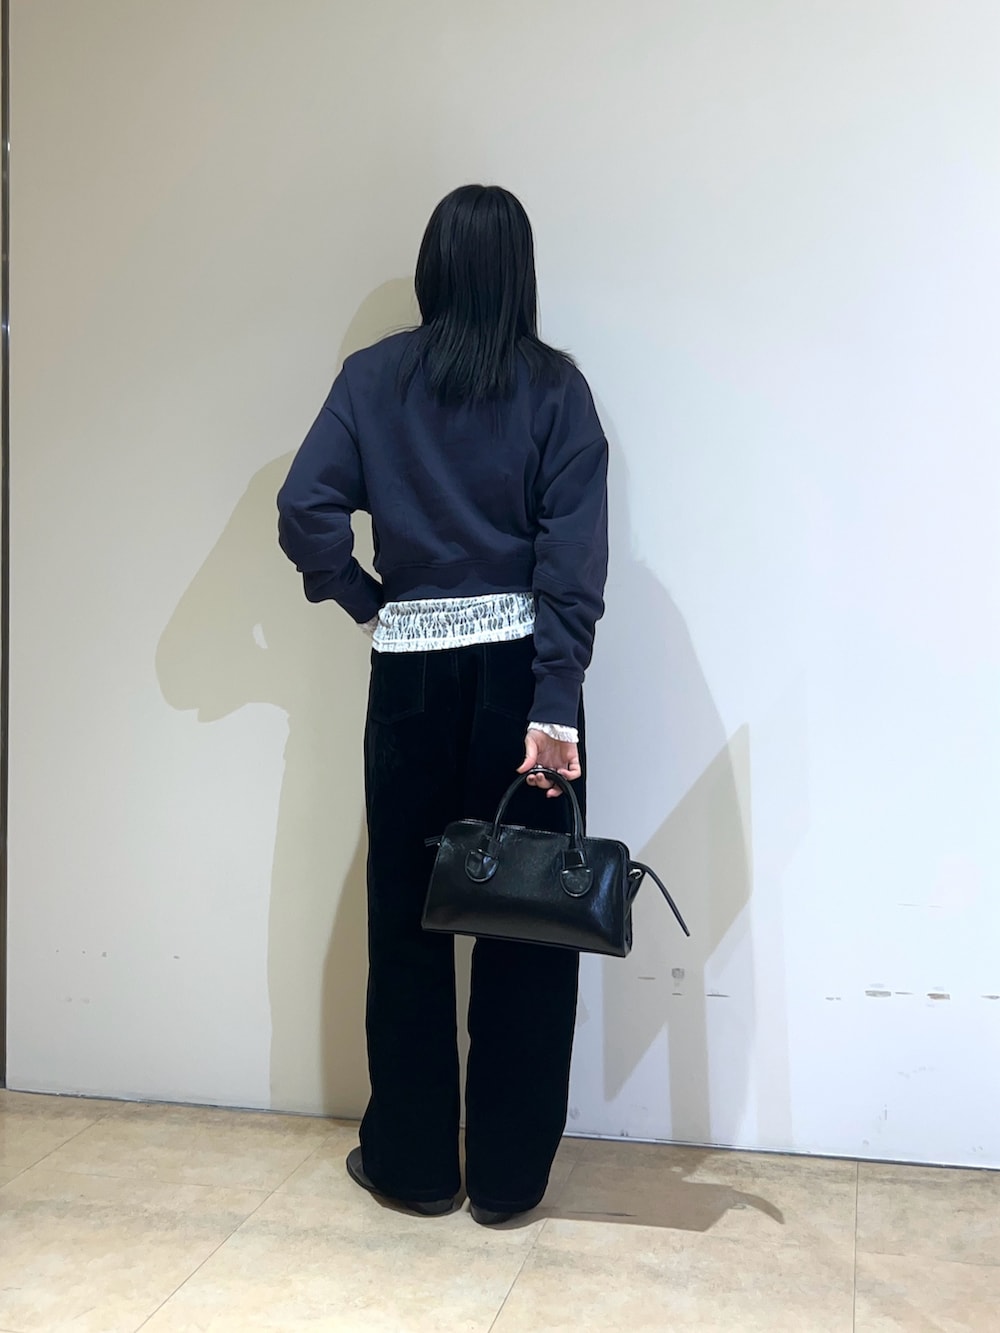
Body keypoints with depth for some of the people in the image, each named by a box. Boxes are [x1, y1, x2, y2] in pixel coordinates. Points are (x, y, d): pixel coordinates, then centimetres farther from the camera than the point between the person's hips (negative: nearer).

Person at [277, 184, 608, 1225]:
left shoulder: (375, 376, 3)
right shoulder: (555, 385, 0)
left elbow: (306, 509, -8)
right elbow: (573, 552, -9)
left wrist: (363, 598, 7)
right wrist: (556, 704, -11)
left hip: (412, 670, 1)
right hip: (520, 667, 0)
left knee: (406, 914, 11)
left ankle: (413, 1163, 24)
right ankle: (508, 1174, 19)